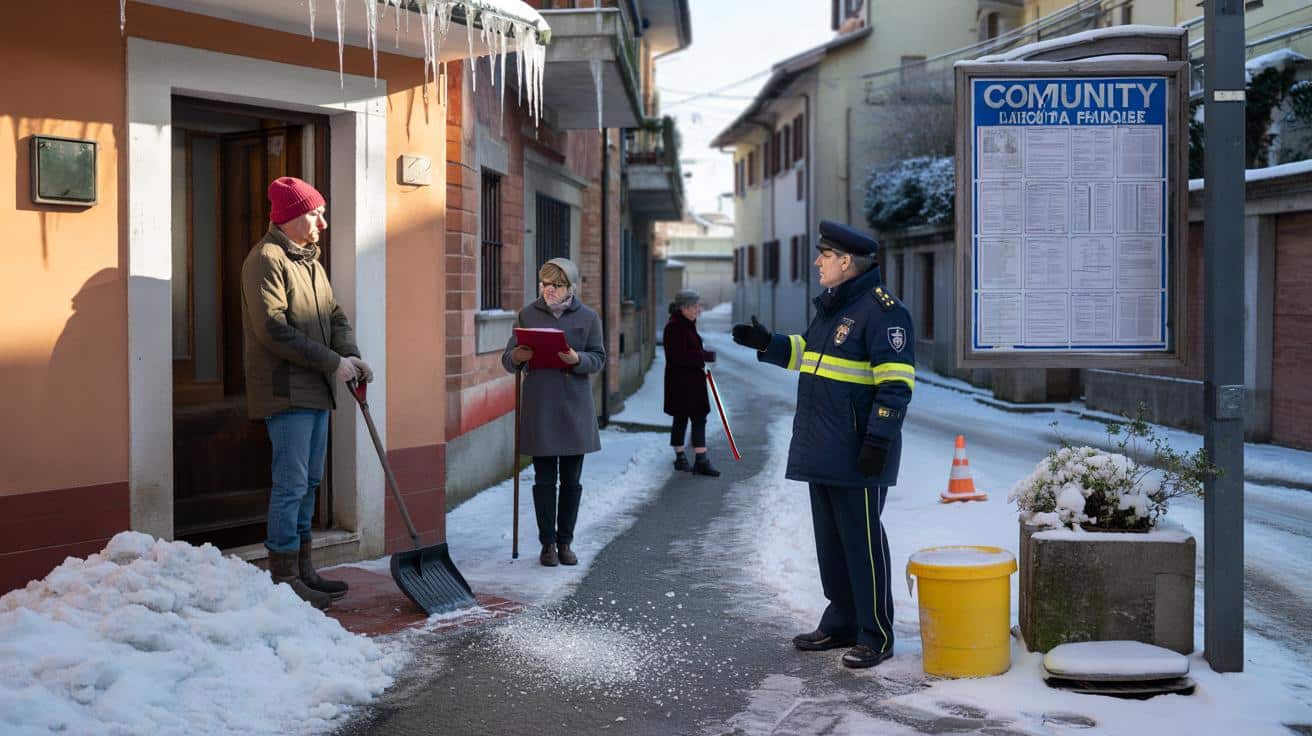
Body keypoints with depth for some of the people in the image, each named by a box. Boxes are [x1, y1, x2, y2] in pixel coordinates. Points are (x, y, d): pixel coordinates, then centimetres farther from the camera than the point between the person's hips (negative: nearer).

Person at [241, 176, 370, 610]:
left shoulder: (309, 261, 20)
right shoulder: (266, 259, -11)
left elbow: (334, 317, 15)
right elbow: (273, 329, -20)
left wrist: (351, 356, -5)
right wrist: (331, 362, -18)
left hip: (315, 391, 10)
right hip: (286, 391, -9)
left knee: (309, 482, 13)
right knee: (291, 484, -7)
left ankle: (302, 570, 22)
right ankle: (284, 578, 0)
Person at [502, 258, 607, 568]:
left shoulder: (588, 317, 5)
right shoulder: (528, 315, 6)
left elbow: (598, 359, 3)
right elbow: (508, 360, 7)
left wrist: (577, 359, -18)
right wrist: (516, 357, -17)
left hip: (574, 407, 0)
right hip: (538, 408, 0)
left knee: (571, 479, 6)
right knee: (544, 479, 2)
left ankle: (565, 542, 16)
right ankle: (548, 543, 11)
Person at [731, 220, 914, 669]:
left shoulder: (881, 309, -14)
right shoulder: (830, 306, 16)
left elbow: (896, 383, -18)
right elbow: (806, 353, 31)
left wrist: (878, 439, -22)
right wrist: (766, 344, 21)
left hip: (857, 455, -10)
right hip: (822, 449, 10)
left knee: (862, 540, -3)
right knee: (830, 540, 16)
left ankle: (876, 636, 7)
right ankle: (841, 625, 27)